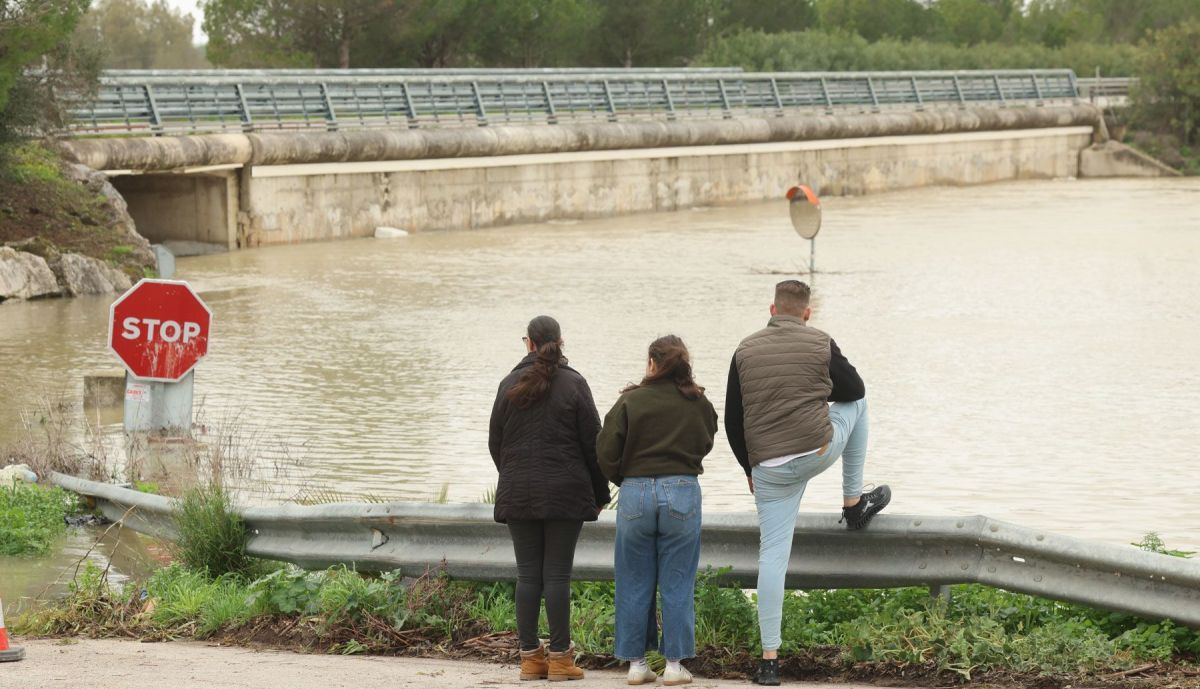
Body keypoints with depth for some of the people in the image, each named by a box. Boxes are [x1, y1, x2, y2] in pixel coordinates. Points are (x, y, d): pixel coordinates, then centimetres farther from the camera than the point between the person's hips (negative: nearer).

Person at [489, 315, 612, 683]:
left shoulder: (510, 384, 5)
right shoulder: (573, 384, -3)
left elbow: (495, 442, 10)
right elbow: (593, 443, -2)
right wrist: (600, 493, 7)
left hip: (518, 494, 2)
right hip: (565, 493, -2)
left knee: (528, 576, 5)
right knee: (557, 575, -2)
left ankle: (530, 656, 6)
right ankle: (559, 657, -2)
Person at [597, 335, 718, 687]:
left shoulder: (630, 401, -5)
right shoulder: (698, 403, 0)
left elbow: (606, 451, -6)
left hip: (635, 492, 0)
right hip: (682, 493, 0)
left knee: (635, 583, 9)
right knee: (677, 584, 6)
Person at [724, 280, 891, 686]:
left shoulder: (745, 351, 5)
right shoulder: (821, 345, -1)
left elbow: (732, 421, 8)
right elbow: (853, 389, 13)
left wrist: (750, 468, 20)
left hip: (768, 467, 2)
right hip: (818, 451, -2)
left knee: (773, 556, 5)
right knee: (857, 403, 28)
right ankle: (854, 504, 36)